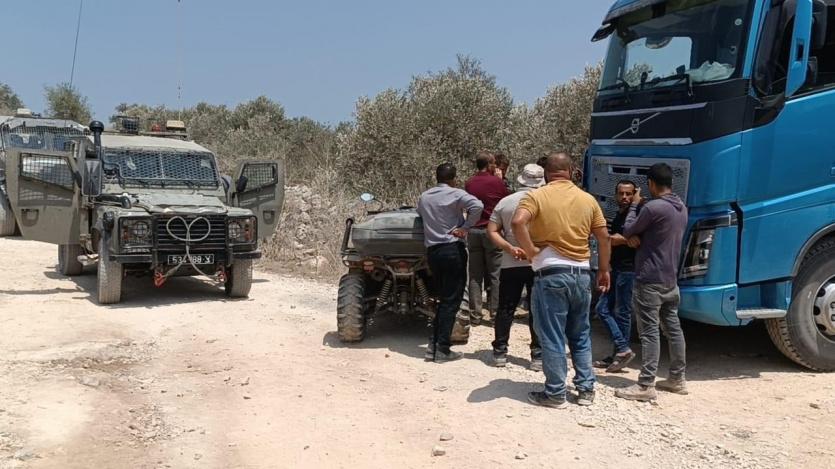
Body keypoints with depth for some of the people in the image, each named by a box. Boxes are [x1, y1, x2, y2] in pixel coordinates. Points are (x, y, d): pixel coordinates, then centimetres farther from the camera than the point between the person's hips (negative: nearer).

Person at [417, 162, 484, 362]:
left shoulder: (424, 197, 11)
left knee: (443, 299, 16)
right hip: (453, 249, -6)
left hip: (432, 250, 6)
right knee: (451, 301, -1)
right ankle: (442, 349, -2)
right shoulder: (456, 194, -6)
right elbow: (477, 205, -21)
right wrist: (465, 227, -14)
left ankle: (433, 345, 11)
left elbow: (420, 215, 21)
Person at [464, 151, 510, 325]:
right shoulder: (497, 182, -7)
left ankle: (475, 314, 7)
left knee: (475, 275, 6)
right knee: (495, 274, 4)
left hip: (473, 231, 4)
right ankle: (495, 311, 5)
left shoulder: (469, 184, 6)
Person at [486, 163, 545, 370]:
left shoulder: (504, 202, 5)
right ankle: (538, 355, 5)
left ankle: (500, 352, 13)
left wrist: (510, 248, -8)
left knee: (505, 309, 10)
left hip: (510, 264, 3)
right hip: (537, 262, -2)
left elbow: (492, 231, -1)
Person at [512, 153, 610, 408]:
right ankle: (586, 389, 22)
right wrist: (604, 270, 18)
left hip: (551, 274, -4)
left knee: (552, 337, 3)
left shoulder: (537, 196, -5)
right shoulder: (588, 199, 8)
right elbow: (604, 236, 10)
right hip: (581, 273, 5)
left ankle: (555, 393, 10)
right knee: (581, 335, 18)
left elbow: (518, 222, -23)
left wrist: (531, 250, -12)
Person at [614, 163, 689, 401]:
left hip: (650, 279, -9)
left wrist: (634, 205, 6)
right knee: (673, 328, 14)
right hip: (671, 279, 9)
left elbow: (628, 231, -5)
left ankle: (645, 386, -5)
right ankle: (677, 379, 24)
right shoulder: (681, 208, 11)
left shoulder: (653, 207, -19)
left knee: (649, 332, -7)